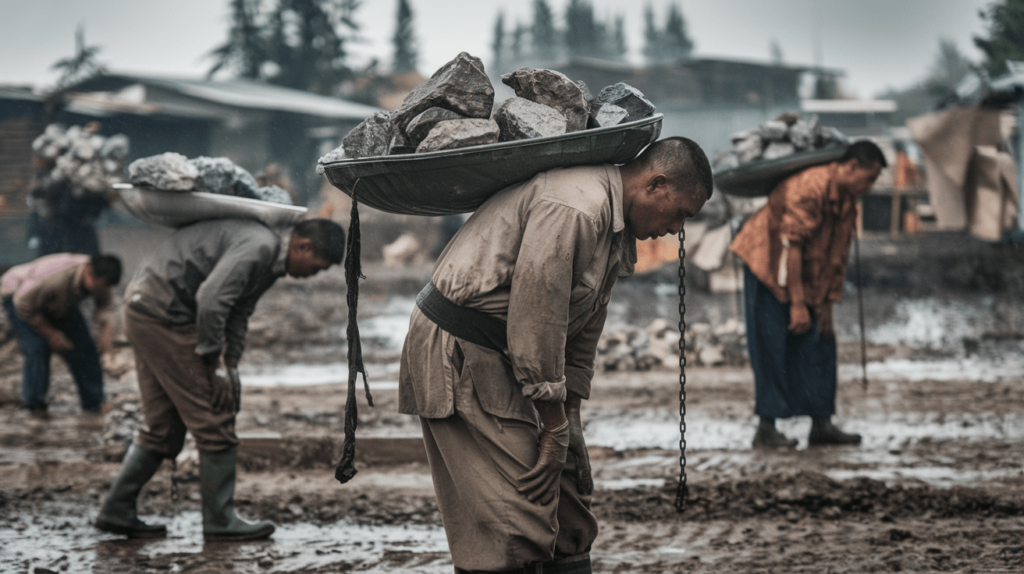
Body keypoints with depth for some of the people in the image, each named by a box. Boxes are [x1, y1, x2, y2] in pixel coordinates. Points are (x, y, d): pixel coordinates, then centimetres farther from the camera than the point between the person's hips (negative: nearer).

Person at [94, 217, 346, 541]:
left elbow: (238, 313, 17)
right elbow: (211, 299, -27)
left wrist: (231, 368, 6)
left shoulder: (269, 262, 14)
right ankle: (220, 521, 3)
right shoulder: (259, 247, -19)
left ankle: (117, 511, 17)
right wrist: (215, 367, -18)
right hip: (161, 315, -11)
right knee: (214, 420, -4)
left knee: (164, 427, 15)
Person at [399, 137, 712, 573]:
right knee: (515, 522, -14)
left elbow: (583, 329, 18)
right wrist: (555, 423, -15)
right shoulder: (575, 207, -23)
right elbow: (536, 318, -23)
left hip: (498, 357, 11)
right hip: (457, 353, -11)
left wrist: (570, 419, 14)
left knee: (568, 508, 11)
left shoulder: (617, 229, 12)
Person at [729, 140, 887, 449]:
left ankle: (821, 424, 7)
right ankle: (766, 429, -7)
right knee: (773, 350, -10)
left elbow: (837, 257, 9)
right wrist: (797, 304, -27)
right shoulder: (811, 186, -25)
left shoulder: (847, 201, 4)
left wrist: (826, 307, 6)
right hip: (767, 269, -9)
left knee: (820, 344, 4)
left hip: (805, 276, 9)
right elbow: (790, 245, -27)